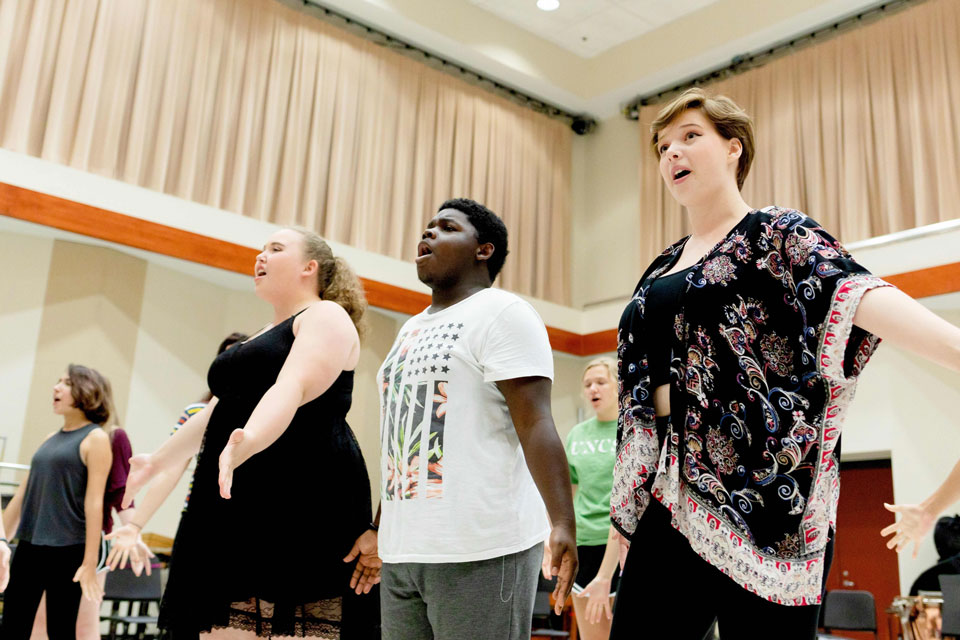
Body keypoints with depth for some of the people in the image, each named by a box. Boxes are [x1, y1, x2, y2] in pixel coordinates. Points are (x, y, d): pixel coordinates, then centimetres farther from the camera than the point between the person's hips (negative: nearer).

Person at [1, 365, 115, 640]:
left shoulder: (95, 438, -8)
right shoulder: (50, 439, 13)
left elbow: (94, 502, -13)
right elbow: (23, 492, 17)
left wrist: (90, 563, -17)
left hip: (67, 551, -7)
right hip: (28, 547, 7)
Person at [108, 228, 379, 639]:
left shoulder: (326, 316, -1)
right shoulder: (261, 338, 27)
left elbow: (292, 389, -20)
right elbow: (216, 412, 32)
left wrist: (246, 443, -36)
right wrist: (157, 461, 34)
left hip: (300, 501, -9)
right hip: (238, 501, 9)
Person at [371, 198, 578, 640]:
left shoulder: (501, 313, -4)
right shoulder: (412, 328, 21)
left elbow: (536, 425, -15)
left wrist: (563, 524, -26)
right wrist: (378, 529, 25)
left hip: (480, 551, -8)